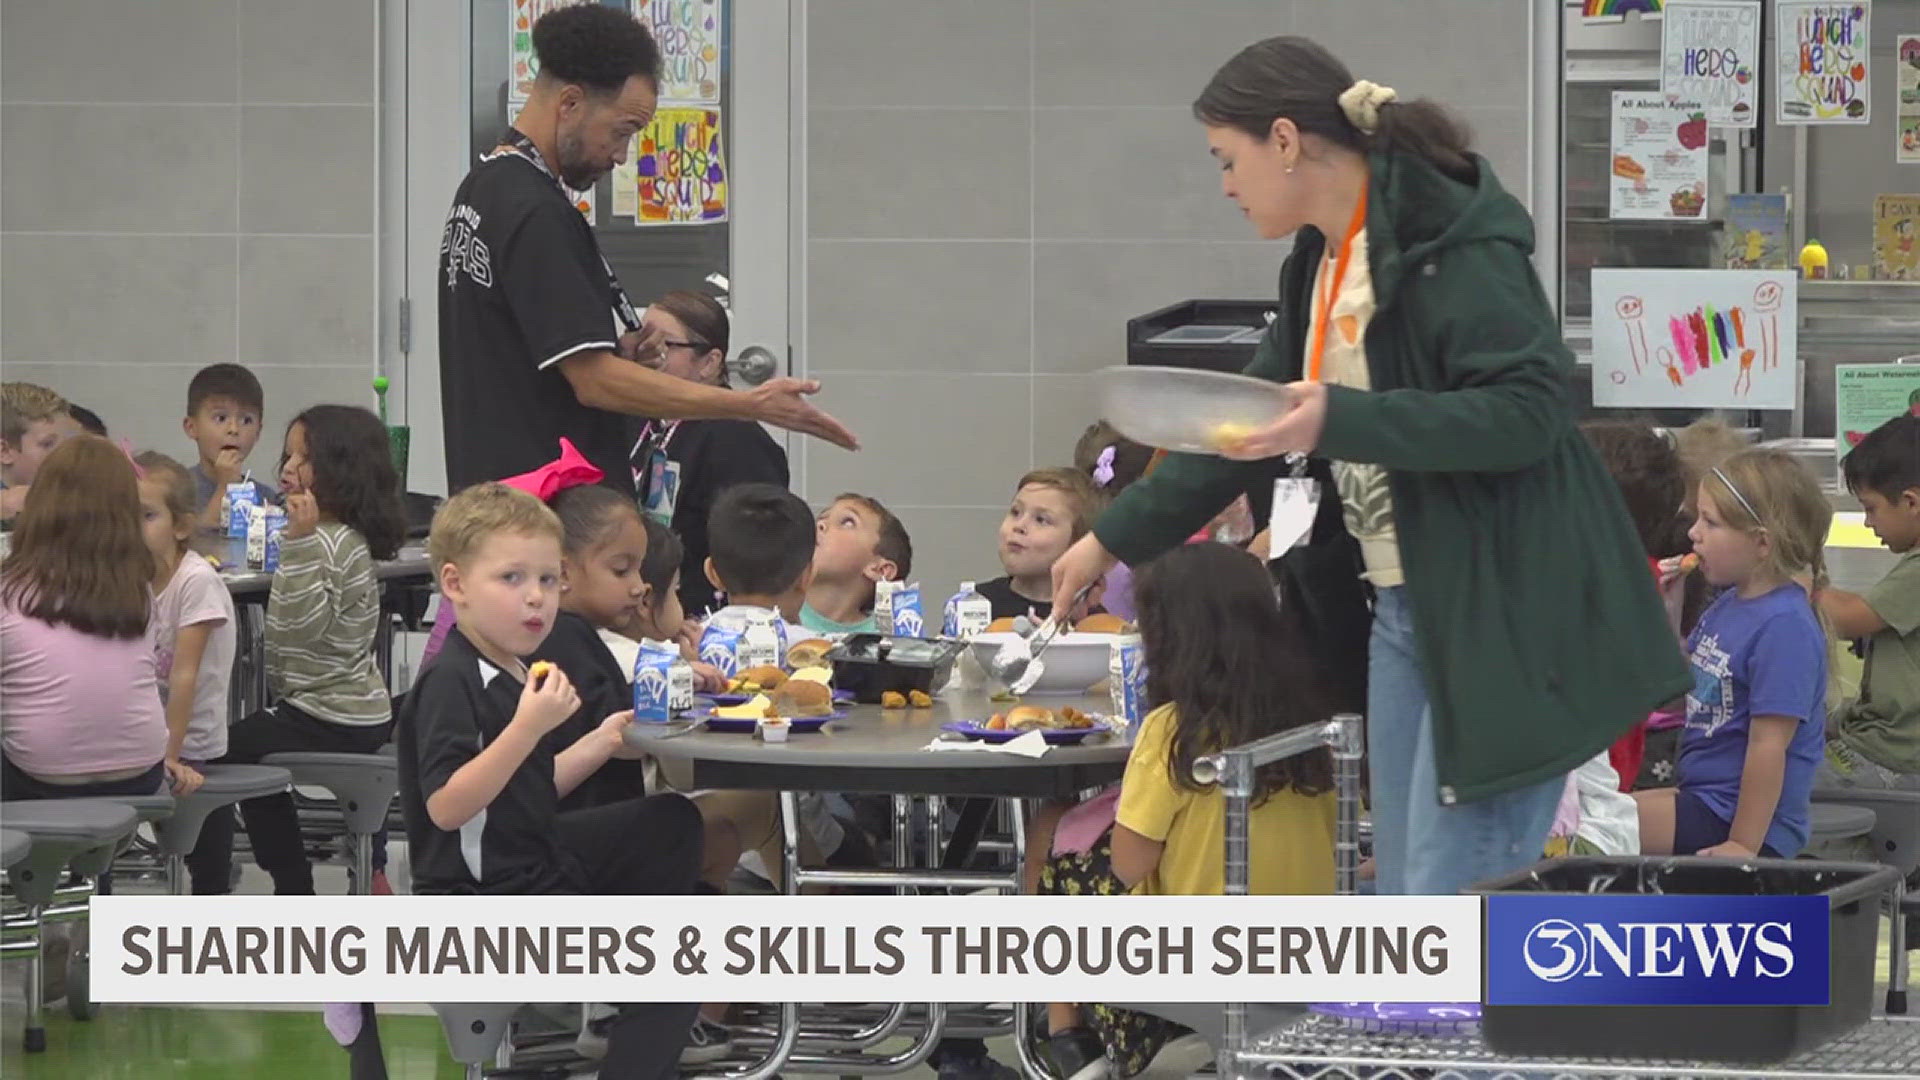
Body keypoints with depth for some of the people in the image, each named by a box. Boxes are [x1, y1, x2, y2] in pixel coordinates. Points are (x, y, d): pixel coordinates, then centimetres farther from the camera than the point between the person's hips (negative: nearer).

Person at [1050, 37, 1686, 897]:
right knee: (1406, 900, 9)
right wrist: (1115, 537, 32)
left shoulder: (1453, 246, -14)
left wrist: (1339, 421, -28)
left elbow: (1530, 412, -22)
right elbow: (1257, 418, 27)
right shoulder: (1325, 265, 15)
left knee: (1458, 902, -11)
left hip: (1502, 620, -10)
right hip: (1404, 610, 10)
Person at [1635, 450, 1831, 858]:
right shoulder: (1728, 605, 10)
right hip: (1700, 794, 10)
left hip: (1733, 818, -10)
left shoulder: (1785, 626, -20)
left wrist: (1743, 845, -21)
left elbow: (1768, 746, -22)